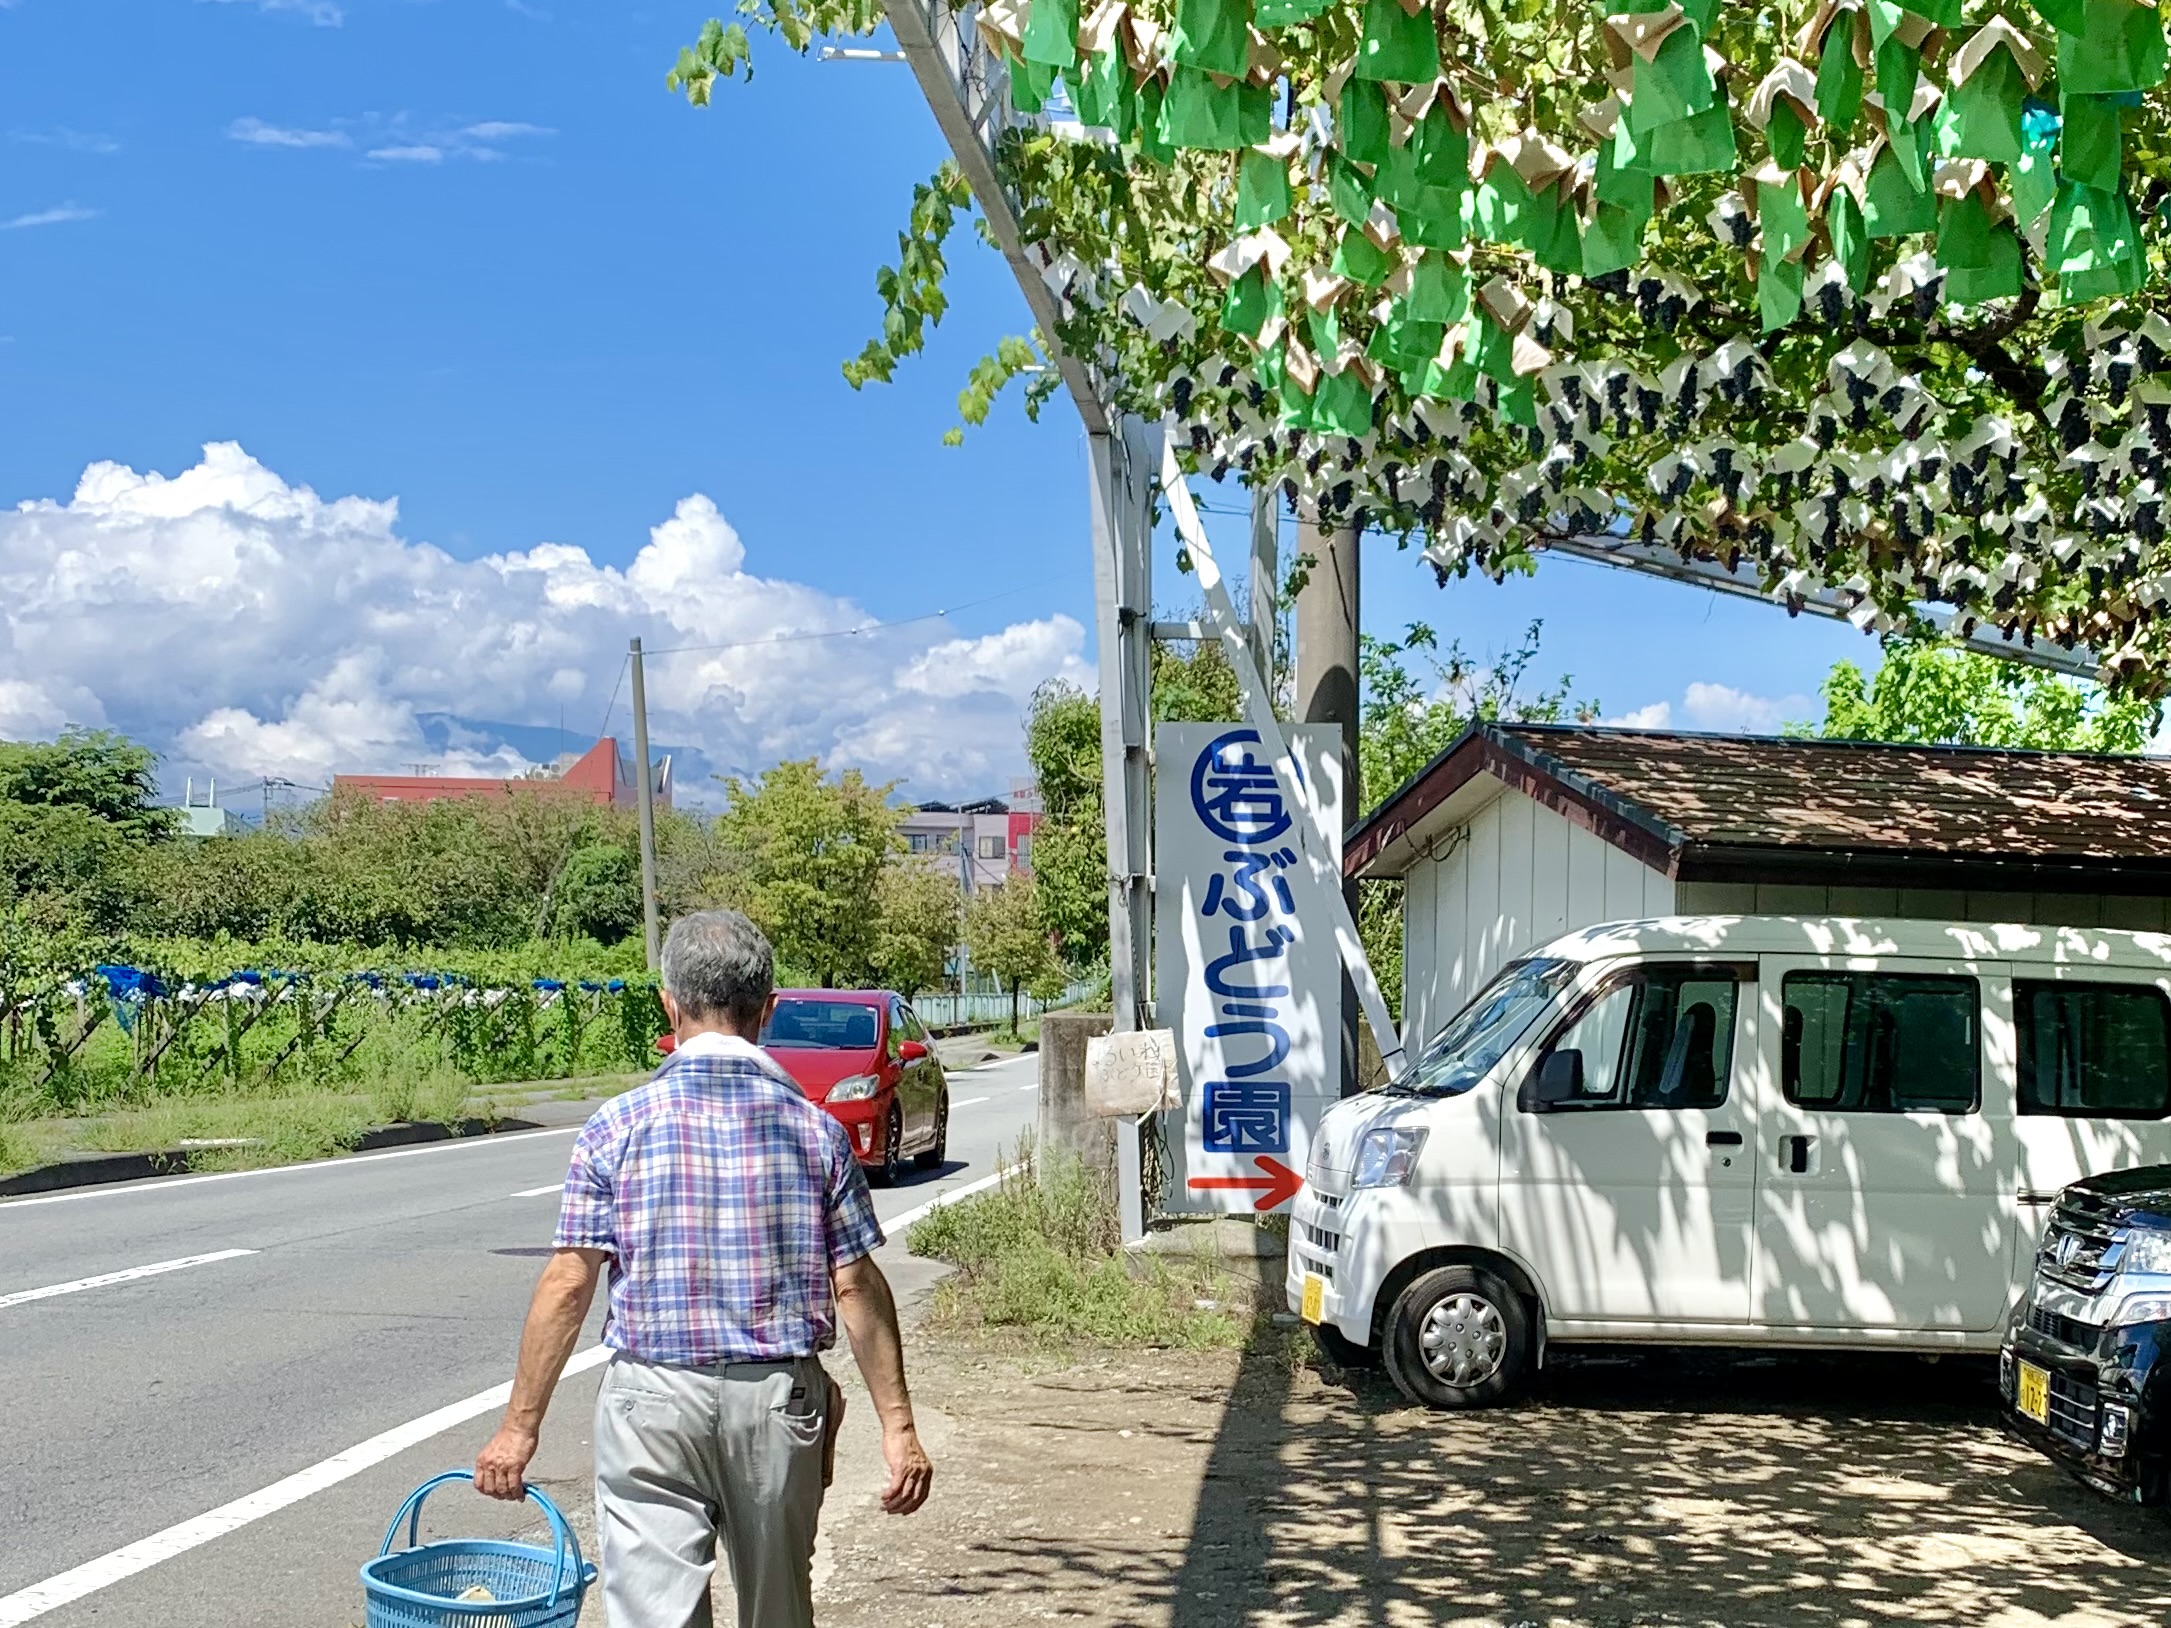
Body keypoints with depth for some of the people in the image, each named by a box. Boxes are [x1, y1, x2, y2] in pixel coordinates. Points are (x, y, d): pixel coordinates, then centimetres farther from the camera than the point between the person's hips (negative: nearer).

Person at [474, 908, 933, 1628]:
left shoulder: (618, 1125, -4)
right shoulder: (815, 1128, 0)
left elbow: (568, 1284, -6)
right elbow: (856, 1287, -2)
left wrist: (519, 1426, 1)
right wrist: (897, 1424, 3)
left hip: (652, 1400, -2)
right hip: (782, 1398, 2)